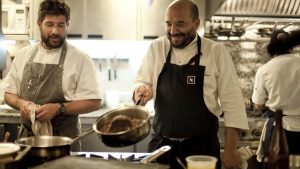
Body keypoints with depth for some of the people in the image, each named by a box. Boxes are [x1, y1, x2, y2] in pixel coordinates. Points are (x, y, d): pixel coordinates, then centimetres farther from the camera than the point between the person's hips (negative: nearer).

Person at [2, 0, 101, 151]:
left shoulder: (80, 59, -7)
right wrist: (21, 103, -11)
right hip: (27, 137, 4)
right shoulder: (23, 55, 5)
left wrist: (59, 108, -20)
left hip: (64, 139, -3)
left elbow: (94, 103, -8)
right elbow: (9, 94, 11)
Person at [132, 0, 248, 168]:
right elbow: (140, 83, 9)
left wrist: (230, 150, -8)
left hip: (202, 147, -2)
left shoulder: (217, 52, -6)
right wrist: (142, 89, -15)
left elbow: (231, 101, -5)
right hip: (161, 145, 3)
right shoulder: (156, 48, 2)